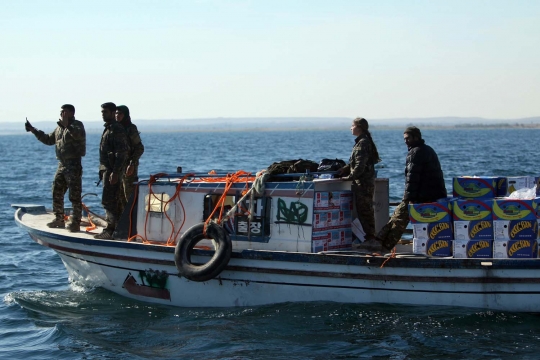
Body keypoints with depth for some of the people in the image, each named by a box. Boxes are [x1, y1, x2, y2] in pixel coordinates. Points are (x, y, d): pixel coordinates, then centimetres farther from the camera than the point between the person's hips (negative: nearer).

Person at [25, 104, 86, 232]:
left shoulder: (77, 125, -6)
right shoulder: (59, 127, 18)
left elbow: (80, 135, -28)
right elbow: (48, 140, 27)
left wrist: (67, 126, -36)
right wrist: (33, 130, 22)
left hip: (73, 165, -9)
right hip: (62, 164, 9)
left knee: (74, 195, -8)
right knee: (56, 193, 13)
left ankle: (75, 223, -6)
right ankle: (59, 219, 25)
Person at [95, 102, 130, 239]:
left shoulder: (117, 129, -15)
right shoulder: (108, 128, 18)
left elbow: (121, 153, -21)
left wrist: (115, 172, -25)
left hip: (112, 170, -10)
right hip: (107, 169, 10)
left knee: (108, 201, -12)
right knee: (111, 201, 13)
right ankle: (110, 229, 19)